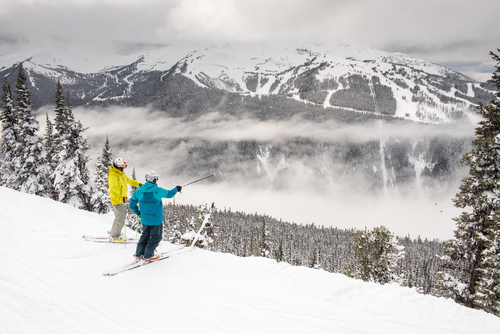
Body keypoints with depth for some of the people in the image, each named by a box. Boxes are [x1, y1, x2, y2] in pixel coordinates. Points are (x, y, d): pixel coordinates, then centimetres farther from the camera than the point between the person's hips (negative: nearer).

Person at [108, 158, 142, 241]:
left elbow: (128, 180, 28)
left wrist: (138, 184, 32)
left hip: (121, 199, 10)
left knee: (122, 217, 20)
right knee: (120, 220, -4)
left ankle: (114, 233, 34)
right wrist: (120, 197, -49)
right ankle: (115, 236, 12)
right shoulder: (113, 176, -23)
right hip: (117, 200, -10)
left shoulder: (120, 173, 8)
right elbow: (113, 189, -35)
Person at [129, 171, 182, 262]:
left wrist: (138, 213, 18)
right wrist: (176, 189, 19)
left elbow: (132, 204, 3)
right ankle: (148, 256, 13)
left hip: (144, 219, 5)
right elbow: (169, 194, 0)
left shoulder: (139, 191, -4)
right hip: (156, 219, -5)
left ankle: (139, 253, 25)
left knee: (145, 235, 23)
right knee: (156, 237, 11)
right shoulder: (158, 191, -16)